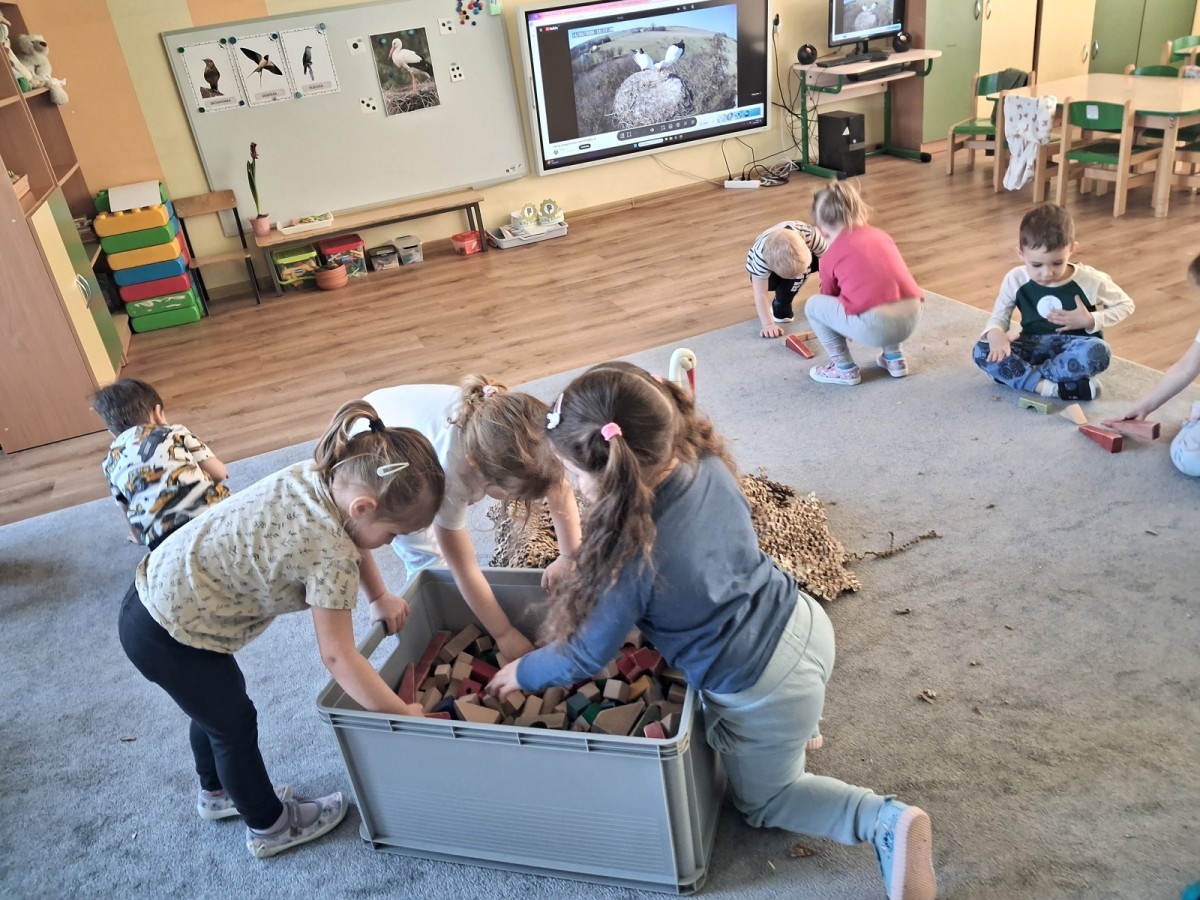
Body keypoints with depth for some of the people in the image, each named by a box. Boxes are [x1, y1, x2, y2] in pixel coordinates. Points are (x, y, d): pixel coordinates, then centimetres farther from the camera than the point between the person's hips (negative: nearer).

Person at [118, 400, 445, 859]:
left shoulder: (315, 475, -8)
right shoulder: (330, 554, -31)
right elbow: (338, 658, -23)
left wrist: (381, 598, 10)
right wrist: (403, 713, -12)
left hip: (157, 588, 8)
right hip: (167, 634, -8)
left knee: (215, 705, 29)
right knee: (235, 722, 14)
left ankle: (217, 792, 55)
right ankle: (269, 826, 38)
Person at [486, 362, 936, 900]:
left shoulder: (632, 557, -31)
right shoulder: (706, 463, -13)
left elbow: (587, 658, -14)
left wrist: (522, 672, 6)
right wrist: (584, 563, 12)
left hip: (766, 694, -7)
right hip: (805, 623, 8)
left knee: (762, 800, 23)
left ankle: (888, 823, 6)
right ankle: (795, 728, 31)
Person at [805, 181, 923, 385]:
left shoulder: (830, 257, 12)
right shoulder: (881, 235, 24)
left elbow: (831, 297, 28)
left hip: (874, 328, -6)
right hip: (911, 319, 6)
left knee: (813, 305, 16)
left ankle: (845, 368, 17)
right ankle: (895, 358, 32)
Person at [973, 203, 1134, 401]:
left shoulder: (1090, 280, -11)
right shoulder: (1015, 279, -9)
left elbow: (1126, 305, 3)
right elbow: (999, 316, -2)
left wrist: (1091, 321, -15)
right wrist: (995, 333, -28)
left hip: (1074, 348, -1)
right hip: (1034, 346, 2)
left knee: (1098, 352, -38)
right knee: (982, 351, -25)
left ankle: (1017, 374, -26)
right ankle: (1051, 387, -36)